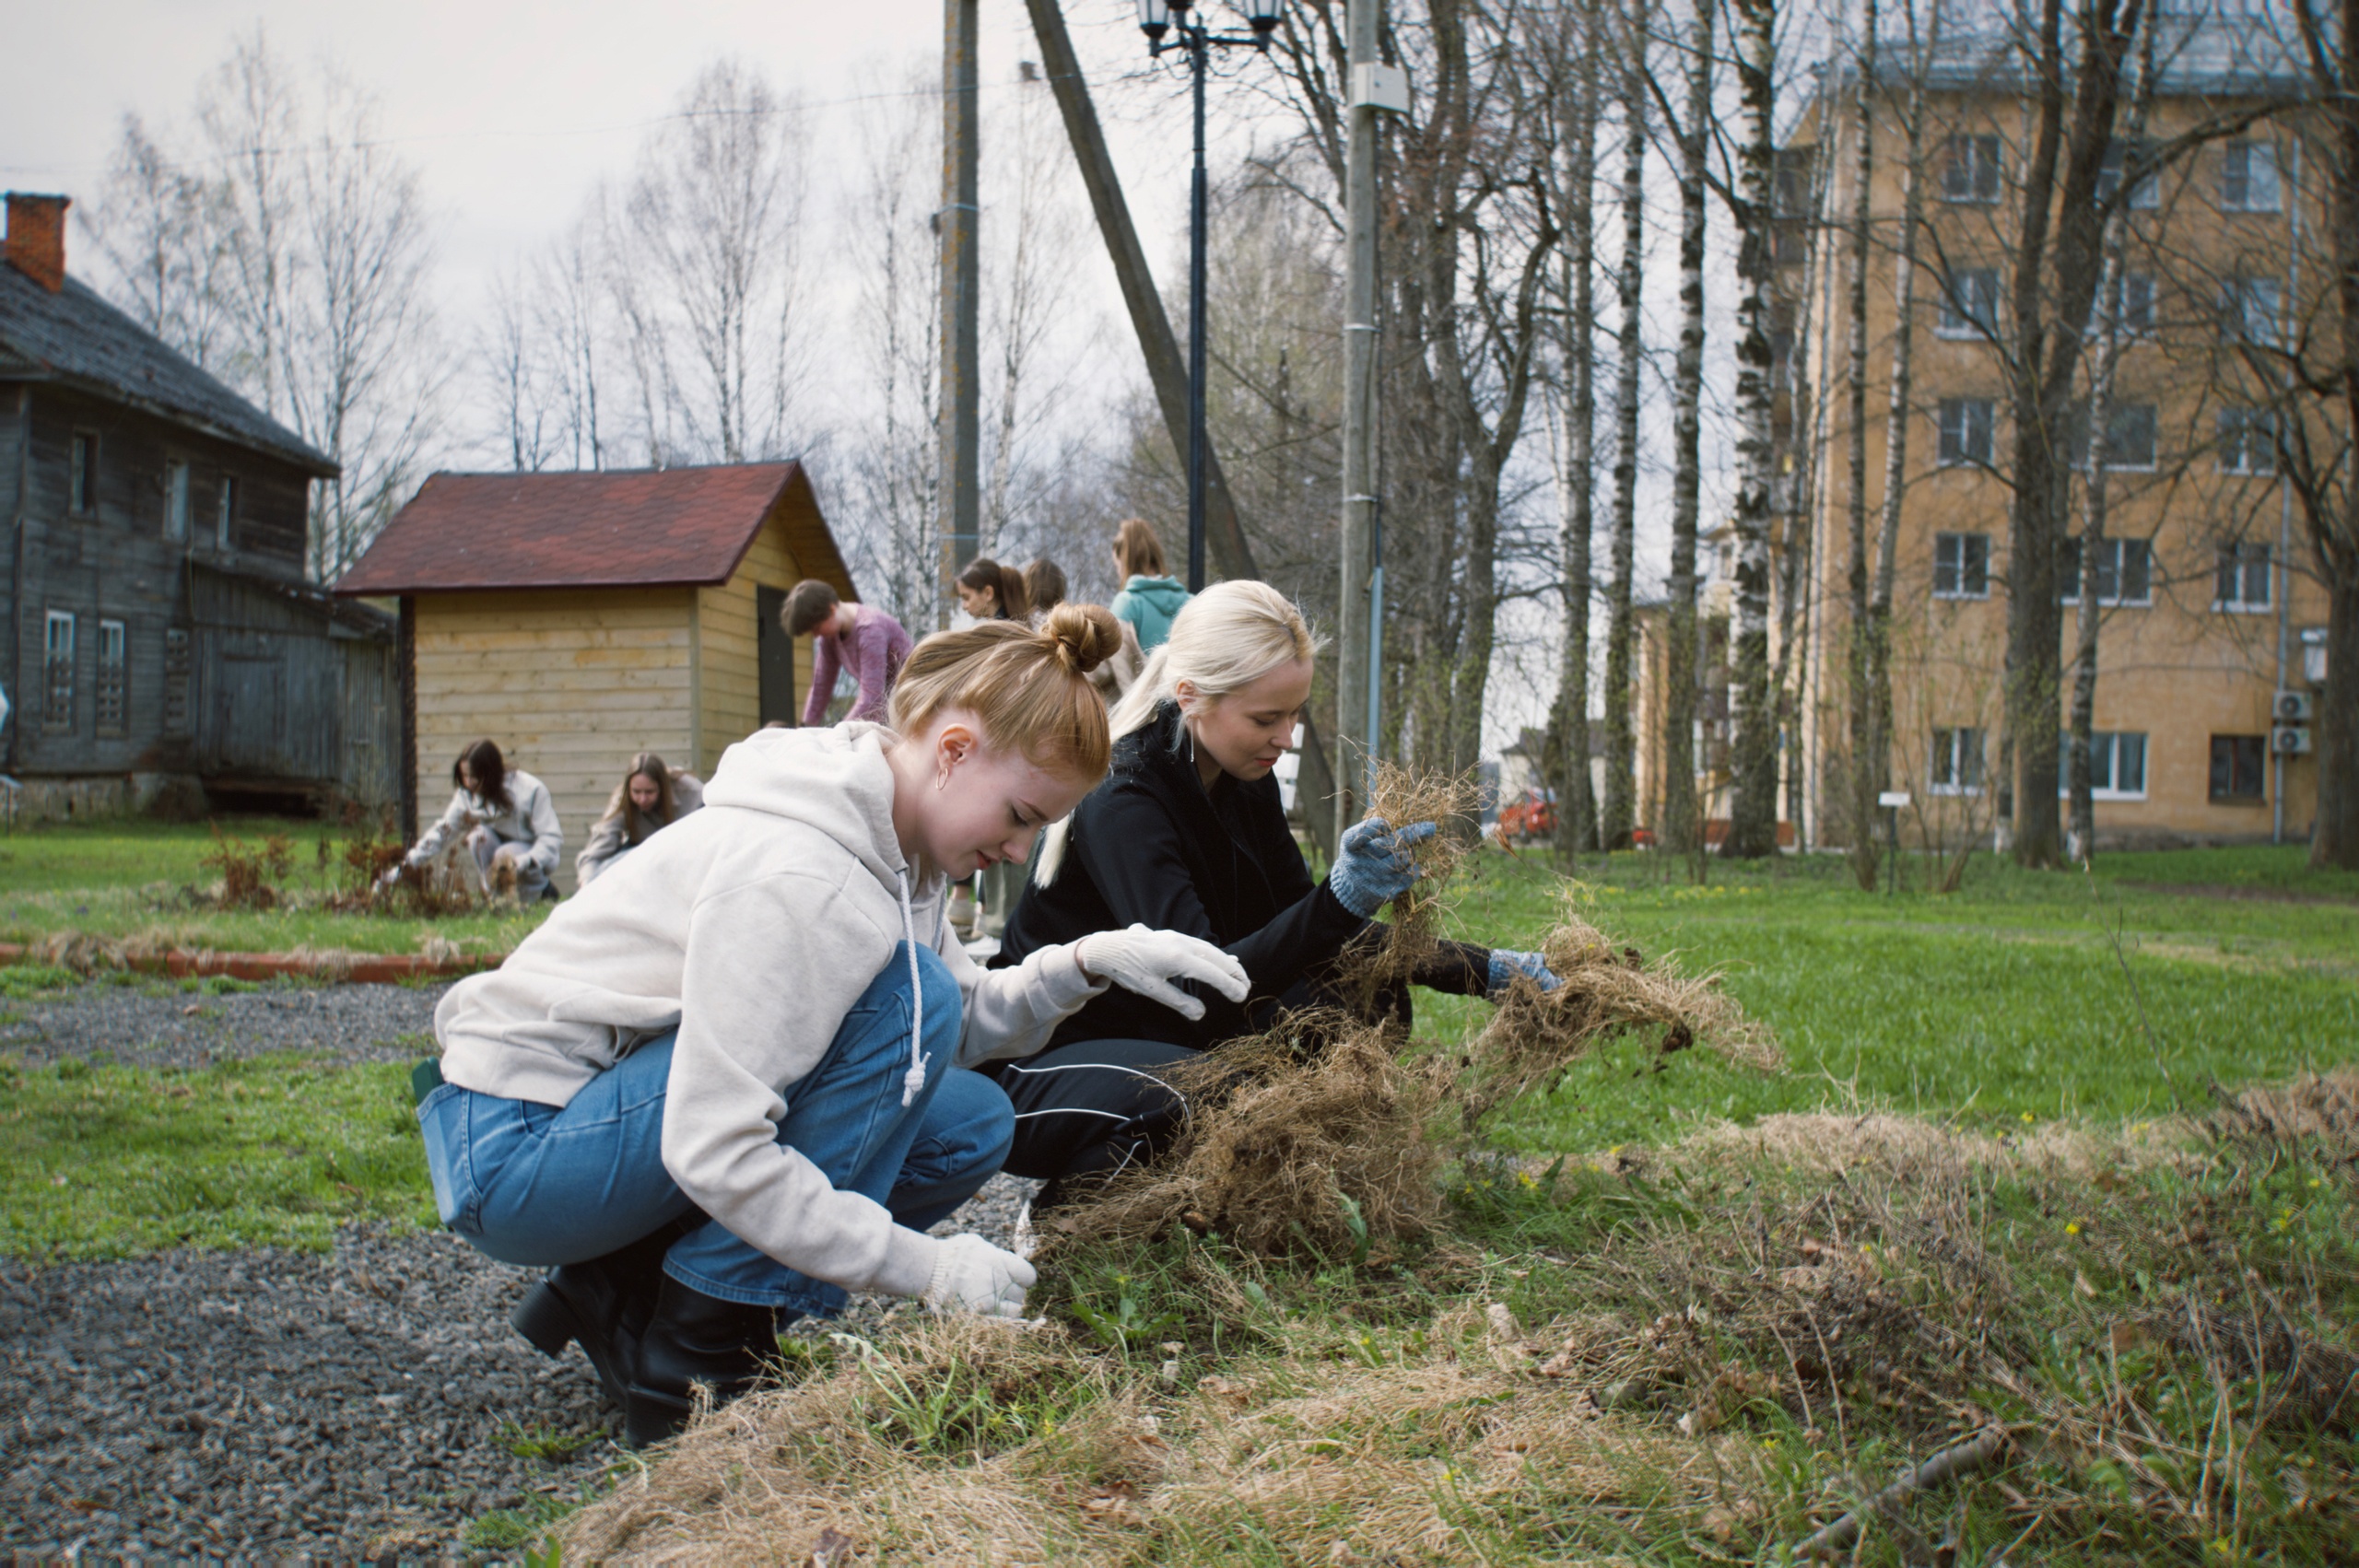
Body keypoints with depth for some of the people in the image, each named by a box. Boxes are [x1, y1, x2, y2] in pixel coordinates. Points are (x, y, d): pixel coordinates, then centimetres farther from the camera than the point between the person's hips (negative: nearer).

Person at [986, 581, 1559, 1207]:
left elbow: (1306, 935, 6)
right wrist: (1341, 900, -48)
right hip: (1040, 1067, -7)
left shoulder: (1245, 782, -1)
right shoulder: (1121, 802, -26)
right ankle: (1068, 1203, -9)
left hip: (1159, 1038, 7)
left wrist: (1484, 971, -2)